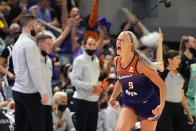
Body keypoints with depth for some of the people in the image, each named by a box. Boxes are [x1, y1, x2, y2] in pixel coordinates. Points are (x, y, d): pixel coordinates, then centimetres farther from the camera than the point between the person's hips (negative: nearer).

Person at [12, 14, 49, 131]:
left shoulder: (18, 43, 17)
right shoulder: (30, 44, -13)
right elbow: (34, 70, -19)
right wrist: (43, 92, -20)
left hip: (17, 91, 9)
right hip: (30, 93, -9)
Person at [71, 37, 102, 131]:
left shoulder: (96, 61, 16)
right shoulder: (79, 60, -7)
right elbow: (74, 81, -14)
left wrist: (99, 85, 5)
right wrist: (92, 86, -23)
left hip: (94, 100, 7)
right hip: (82, 99, -7)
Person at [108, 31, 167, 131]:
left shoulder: (140, 63, -21)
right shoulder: (116, 61, -2)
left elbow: (162, 85, -17)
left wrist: (162, 105, -30)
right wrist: (113, 97, 9)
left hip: (148, 105, -4)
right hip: (129, 104, 4)